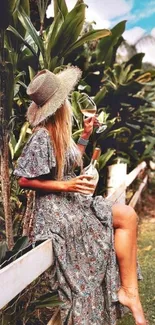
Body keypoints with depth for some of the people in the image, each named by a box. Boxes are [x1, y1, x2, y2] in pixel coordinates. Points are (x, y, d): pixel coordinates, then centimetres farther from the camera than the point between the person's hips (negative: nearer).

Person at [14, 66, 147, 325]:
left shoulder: (58, 133, 10)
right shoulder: (42, 136, -16)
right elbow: (24, 180, -15)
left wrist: (86, 134, 17)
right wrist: (65, 186, -20)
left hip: (71, 202, 8)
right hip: (55, 209, -8)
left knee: (127, 216, -7)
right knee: (126, 217, -13)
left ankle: (128, 291, -9)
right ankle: (128, 291, -3)